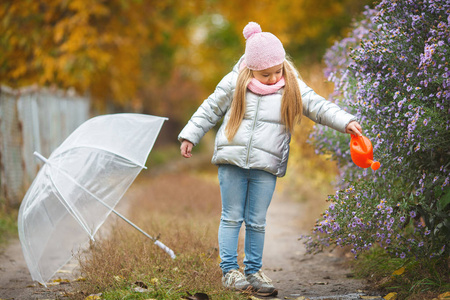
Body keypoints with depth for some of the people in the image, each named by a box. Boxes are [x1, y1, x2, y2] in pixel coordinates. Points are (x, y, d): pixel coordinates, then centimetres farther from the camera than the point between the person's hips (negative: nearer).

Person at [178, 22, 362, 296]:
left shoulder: (292, 88, 3)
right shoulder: (235, 83, 2)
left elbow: (319, 107, 0)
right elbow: (211, 109, 12)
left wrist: (346, 121, -15)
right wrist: (190, 136, 13)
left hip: (266, 167, 0)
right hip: (232, 161, 0)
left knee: (257, 222, 5)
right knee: (232, 217, 5)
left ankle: (254, 272, 16)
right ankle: (230, 271, 11)